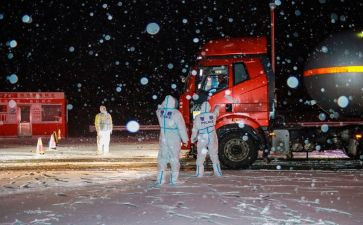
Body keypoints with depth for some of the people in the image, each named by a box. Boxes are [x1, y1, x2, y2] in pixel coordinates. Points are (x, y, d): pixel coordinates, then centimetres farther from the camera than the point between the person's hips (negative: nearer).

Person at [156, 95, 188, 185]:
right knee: (174, 159, 5)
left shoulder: (160, 111, -2)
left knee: (162, 158, 9)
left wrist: (164, 105, 19)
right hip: (174, 140, -4)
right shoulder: (176, 113, -16)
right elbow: (181, 127, -12)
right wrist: (185, 139, -4)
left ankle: (160, 180, 7)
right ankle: (173, 179, 7)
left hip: (163, 139, 4)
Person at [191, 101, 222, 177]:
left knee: (200, 157, 5)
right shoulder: (213, 115, -1)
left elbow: (195, 130, -5)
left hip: (202, 139, -2)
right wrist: (217, 108, 46)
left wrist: (193, 139, 9)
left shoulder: (198, 117, -9)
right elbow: (216, 112, 24)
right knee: (214, 156, 12)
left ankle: (199, 173, 4)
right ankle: (218, 172, 16)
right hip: (212, 139, 2)